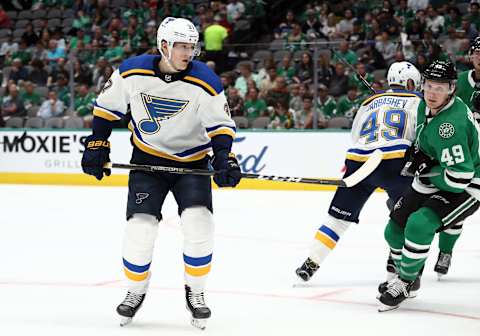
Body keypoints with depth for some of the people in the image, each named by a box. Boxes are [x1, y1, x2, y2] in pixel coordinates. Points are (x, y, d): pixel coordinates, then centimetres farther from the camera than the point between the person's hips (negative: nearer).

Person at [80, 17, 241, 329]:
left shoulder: (205, 82, -18)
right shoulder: (133, 72, -14)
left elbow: (221, 125, -12)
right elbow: (107, 105, 2)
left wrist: (224, 158, -27)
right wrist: (97, 145, 0)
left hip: (191, 161, 0)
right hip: (148, 159, 1)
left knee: (198, 223, -17)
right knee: (140, 227, -10)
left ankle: (195, 291, 4)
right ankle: (136, 291, 16)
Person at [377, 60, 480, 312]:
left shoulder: (452, 123, -32)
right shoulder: (426, 106, -3)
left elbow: (459, 178, -33)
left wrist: (427, 170, -19)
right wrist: (418, 154, 3)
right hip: (433, 180, 9)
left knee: (419, 225, -28)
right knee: (395, 229, 9)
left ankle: (404, 283, -9)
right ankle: (408, 277, 34)